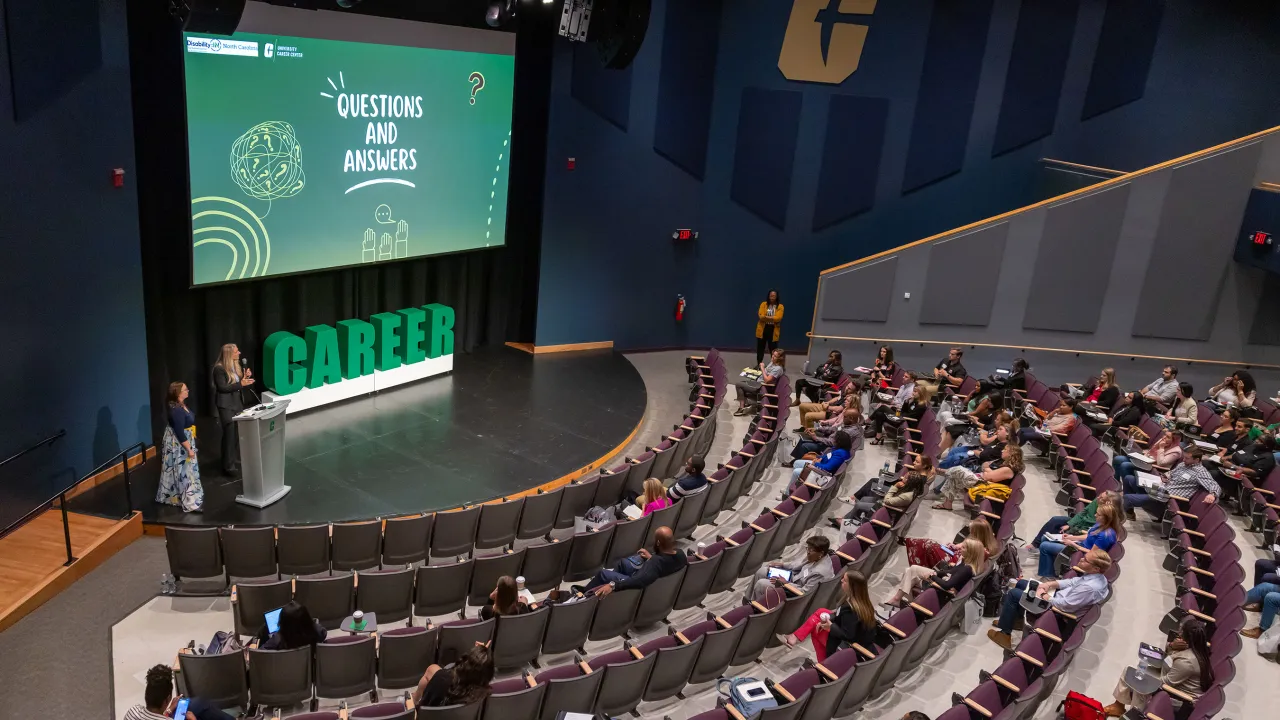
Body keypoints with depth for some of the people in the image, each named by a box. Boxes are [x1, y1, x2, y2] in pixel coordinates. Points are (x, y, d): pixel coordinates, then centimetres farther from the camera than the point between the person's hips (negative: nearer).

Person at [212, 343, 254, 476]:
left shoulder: (236, 365, 7)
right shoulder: (219, 369, -16)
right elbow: (222, 388, -21)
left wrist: (246, 377, -5)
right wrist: (240, 384, -24)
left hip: (238, 403, 7)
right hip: (226, 405, -7)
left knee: (239, 432, 10)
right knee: (230, 434, -5)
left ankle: (237, 459, 24)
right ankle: (228, 465, 2)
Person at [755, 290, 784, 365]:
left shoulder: (780, 306, -1)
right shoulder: (763, 304, 2)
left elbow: (778, 318, -15)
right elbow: (761, 316, -10)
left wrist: (766, 317, -20)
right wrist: (772, 318, -21)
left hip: (773, 330, -2)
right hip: (762, 329, 2)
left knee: (773, 350, 2)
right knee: (760, 348, 10)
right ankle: (758, 365, 23)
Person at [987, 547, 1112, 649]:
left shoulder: (1090, 587, -35)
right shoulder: (1097, 576, -8)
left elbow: (1063, 605, -28)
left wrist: (1043, 595, -13)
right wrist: (1050, 584, -4)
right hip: (1060, 597, 9)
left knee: (1013, 593, -3)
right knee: (1021, 583, 19)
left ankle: (1004, 633, 11)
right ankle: (1007, 620, 29)